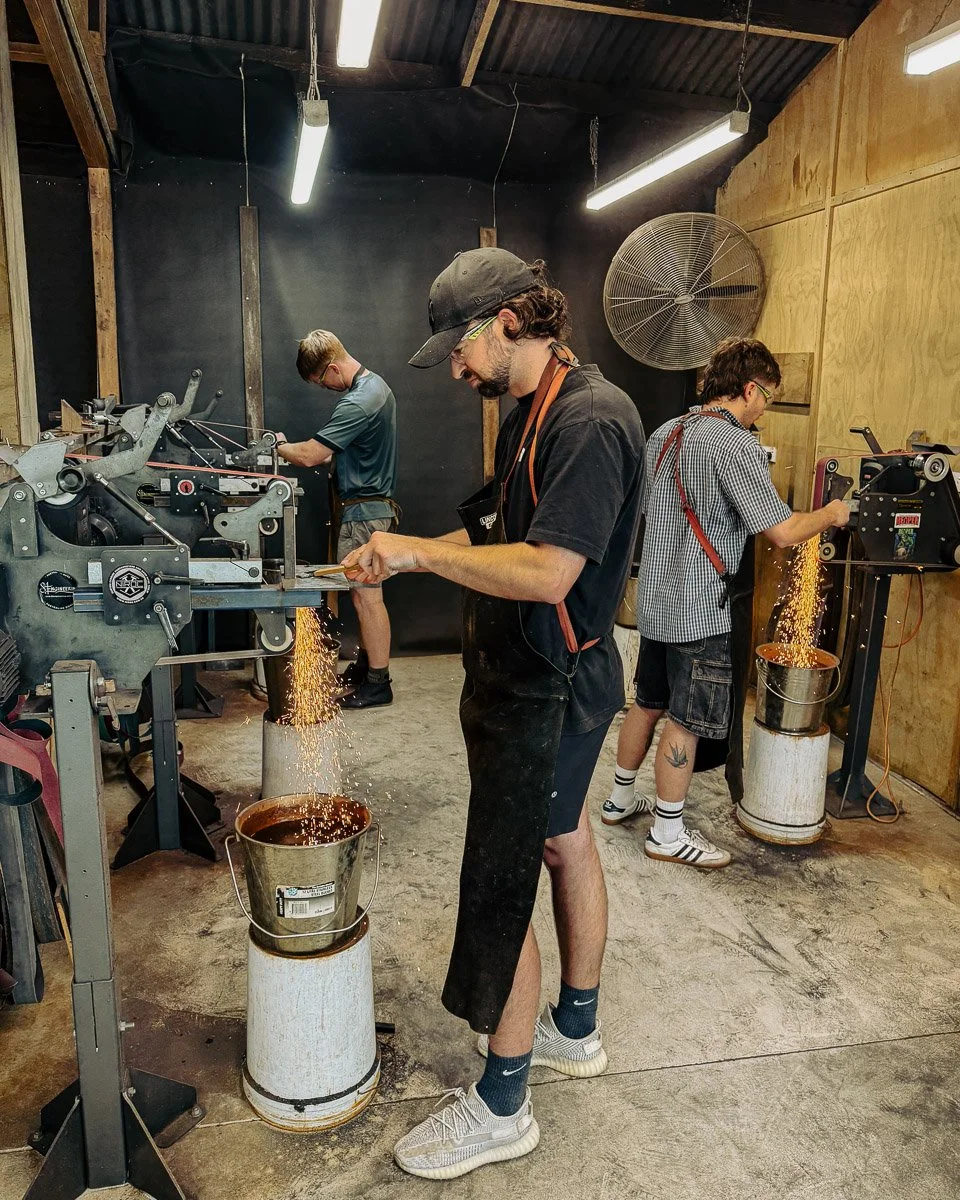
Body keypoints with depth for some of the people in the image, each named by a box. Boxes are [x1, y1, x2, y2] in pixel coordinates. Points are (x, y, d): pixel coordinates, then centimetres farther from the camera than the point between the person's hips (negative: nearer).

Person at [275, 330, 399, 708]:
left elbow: (308, 455, -22)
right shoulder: (376, 385, 12)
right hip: (374, 503, 10)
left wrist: (278, 446, -1)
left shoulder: (358, 403, -22)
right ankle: (367, 664, 27)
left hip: (364, 511, -10)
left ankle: (378, 684, 4)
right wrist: (332, 456, 7)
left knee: (366, 595, -4)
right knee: (362, 593, 16)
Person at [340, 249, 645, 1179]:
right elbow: (494, 531, 16)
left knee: (498, 892, -1)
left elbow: (547, 571, -29)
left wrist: (420, 551, -20)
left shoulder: (592, 419, -21)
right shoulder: (530, 417, 11)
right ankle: (575, 1030, 41)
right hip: (532, 678, 10)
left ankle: (500, 1108, 18)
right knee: (565, 842, 21)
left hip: (547, 690, -10)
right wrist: (402, 555, 2)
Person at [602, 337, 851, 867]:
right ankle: (668, 833, 15)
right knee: (685, 722, 3)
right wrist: (830, 514, -2)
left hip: (656, 599, 9)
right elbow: (783, 532, -20)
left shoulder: (664, 434, 9)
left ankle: (620, 798, 34)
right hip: (699, 609, -9)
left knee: (648, 703, 20)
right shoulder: (735, 445, -18)